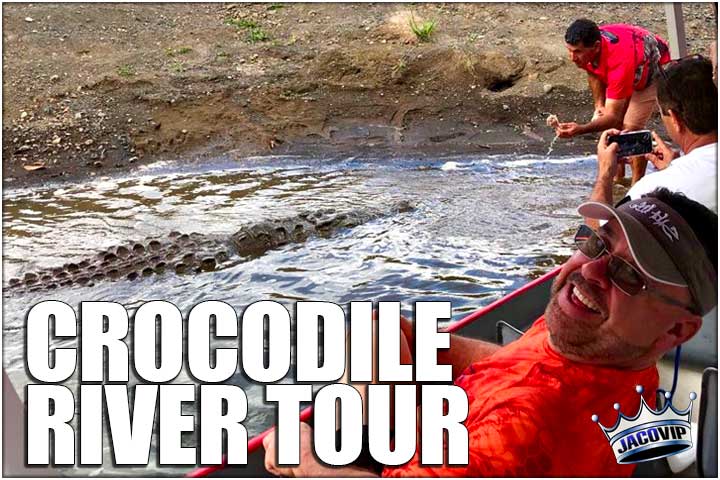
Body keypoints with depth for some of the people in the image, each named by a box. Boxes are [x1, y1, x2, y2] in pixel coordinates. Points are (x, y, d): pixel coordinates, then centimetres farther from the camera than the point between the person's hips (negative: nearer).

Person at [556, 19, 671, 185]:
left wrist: (580, 129, -62)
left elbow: (613, 117, -46)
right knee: (611, 127, -1)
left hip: (653, 68, -7)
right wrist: (599, 103, -10)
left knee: (630, 128, -17)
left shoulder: (619, 61, -47)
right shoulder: (586, 46, -27)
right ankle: (617, 178, 14)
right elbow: (593, 73, -1)